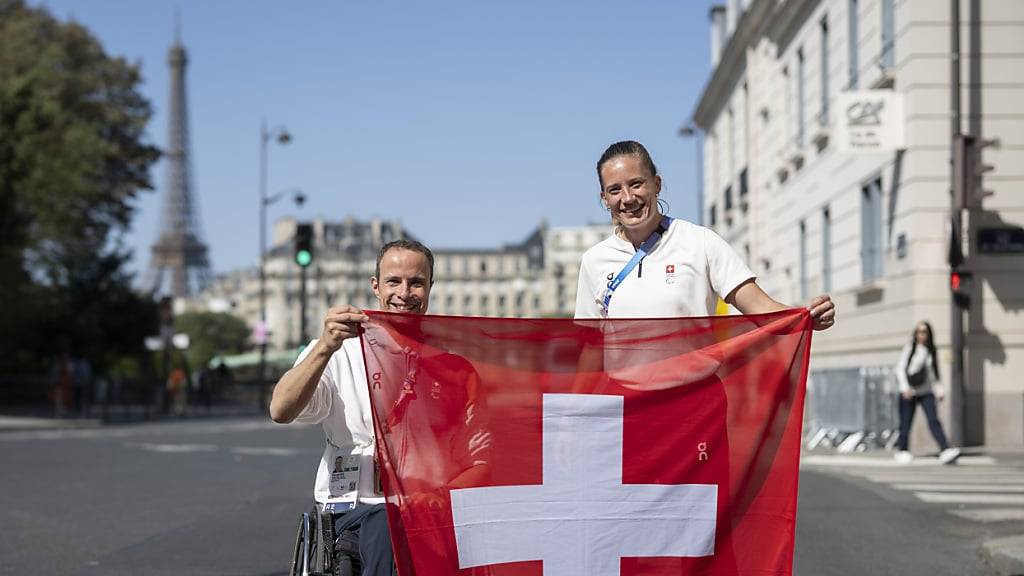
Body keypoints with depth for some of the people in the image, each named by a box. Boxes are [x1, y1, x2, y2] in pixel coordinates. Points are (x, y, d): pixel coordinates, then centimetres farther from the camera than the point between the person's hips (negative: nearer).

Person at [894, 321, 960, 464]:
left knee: (934, 420, -12)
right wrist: (905, 388, -17)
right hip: (909, 392, -2)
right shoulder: (909, 349, -2)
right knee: (906, 423, 4)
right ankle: (902, 451, 23)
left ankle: (945, 451, -22)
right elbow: (900, 369, -6)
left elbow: (934, 373, 17)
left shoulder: (931, 351, 9)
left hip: (926, 392, 2)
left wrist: (939, 391, 5)